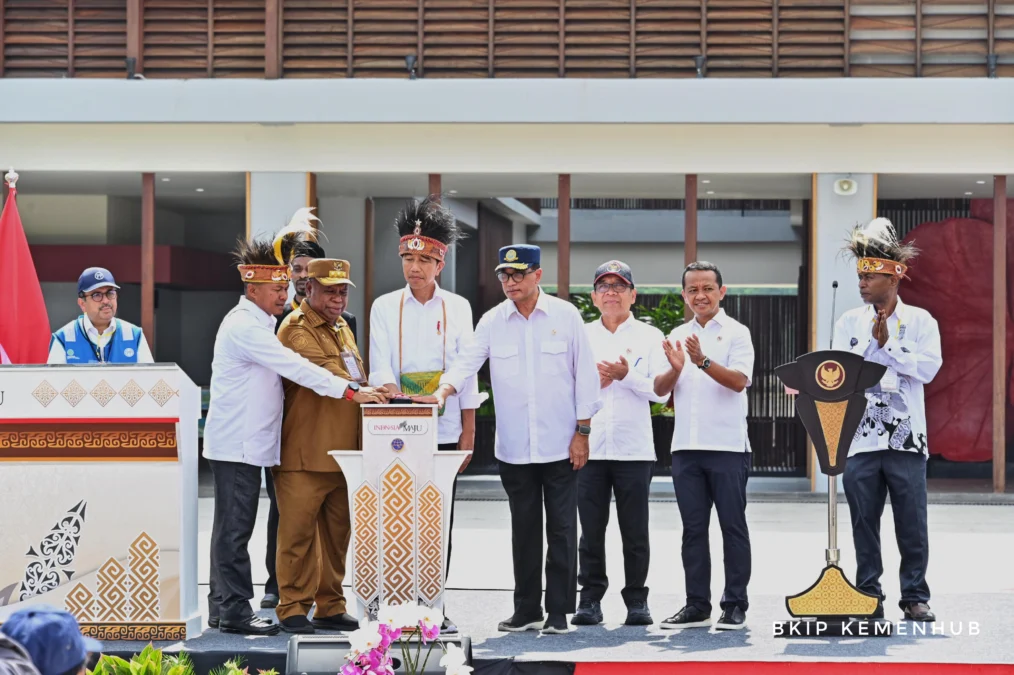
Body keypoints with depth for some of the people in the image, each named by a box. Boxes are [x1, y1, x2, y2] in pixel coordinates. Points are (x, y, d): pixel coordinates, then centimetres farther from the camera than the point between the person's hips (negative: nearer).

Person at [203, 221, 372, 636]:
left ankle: (222, 609, 17)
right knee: (235, 528, -6)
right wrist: (349, 391, -23)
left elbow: (284, 367, 21)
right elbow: (294, 367, -22)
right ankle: (235, 612, -4)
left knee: (233, 527, 12)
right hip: (237, 443, -10)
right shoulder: (244, 326, -16)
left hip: (247, 443, 10)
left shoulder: (256, 324, 18)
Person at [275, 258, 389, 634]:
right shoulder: (297, 328, -6)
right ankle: (292, 609, -1)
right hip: (304, 456, -8)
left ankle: (330, 607, 17)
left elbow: (356, 376, 29)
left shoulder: (342, 328, 22)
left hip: (342, 453, 8)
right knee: (298, 531, -6)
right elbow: (318, 371, -21)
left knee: (337, 533, 10)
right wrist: (353, 392, -30)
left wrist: (374, 394, 15)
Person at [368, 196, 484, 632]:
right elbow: (380, 364, -3)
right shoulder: (385, 307, 5)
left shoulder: (457, 307, 5)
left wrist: (468, 429, 2)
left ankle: (435, 604, 11)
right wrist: (390, 392, -23)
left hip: (444, 430, 1)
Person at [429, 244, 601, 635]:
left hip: (560, 445, -2)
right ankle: (526, 609, 18)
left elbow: (585, 375, 1)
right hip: (514, 448, 2)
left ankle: (559, 610, 6)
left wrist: (582, 431, -3)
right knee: (524, 530, 10)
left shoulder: (566, 316, -1)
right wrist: (444, 390, -26)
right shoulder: (492, 322, 4)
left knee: (561, 529, 0)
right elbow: (467, 362, -4)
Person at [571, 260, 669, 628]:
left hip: (634, 449, -2)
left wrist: (627, 375, -12)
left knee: (635, 532, 0)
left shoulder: (650, 337, 8)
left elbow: (661, 391, 0)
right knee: (591, 529, 1)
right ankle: (590, 598, 7)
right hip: (589, 445, 2)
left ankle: (637, 600, 7)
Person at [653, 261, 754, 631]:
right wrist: (675, 369, -13)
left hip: (727, 446, -5)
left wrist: (703, 361, -28)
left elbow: (739, 381, -14)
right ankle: (697, 605, 12)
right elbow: (660, 389, 8)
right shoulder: (678, 336, 14)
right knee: (693, 528, 7)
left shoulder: (736, 333, 0)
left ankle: (735, 605, 4)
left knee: (733, 525, 0)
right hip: (686, 446, 5)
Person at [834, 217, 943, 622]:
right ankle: (869, 597, 10)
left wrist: (886, 345, -9)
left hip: (906, 438, -1)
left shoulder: (920, 321, 5)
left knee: (912, 521, 0)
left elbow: (928, 368, -7)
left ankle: (915, 596, 9)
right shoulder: (849, 323, 9)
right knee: (864, 522, 3)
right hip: (860, 439, 1)